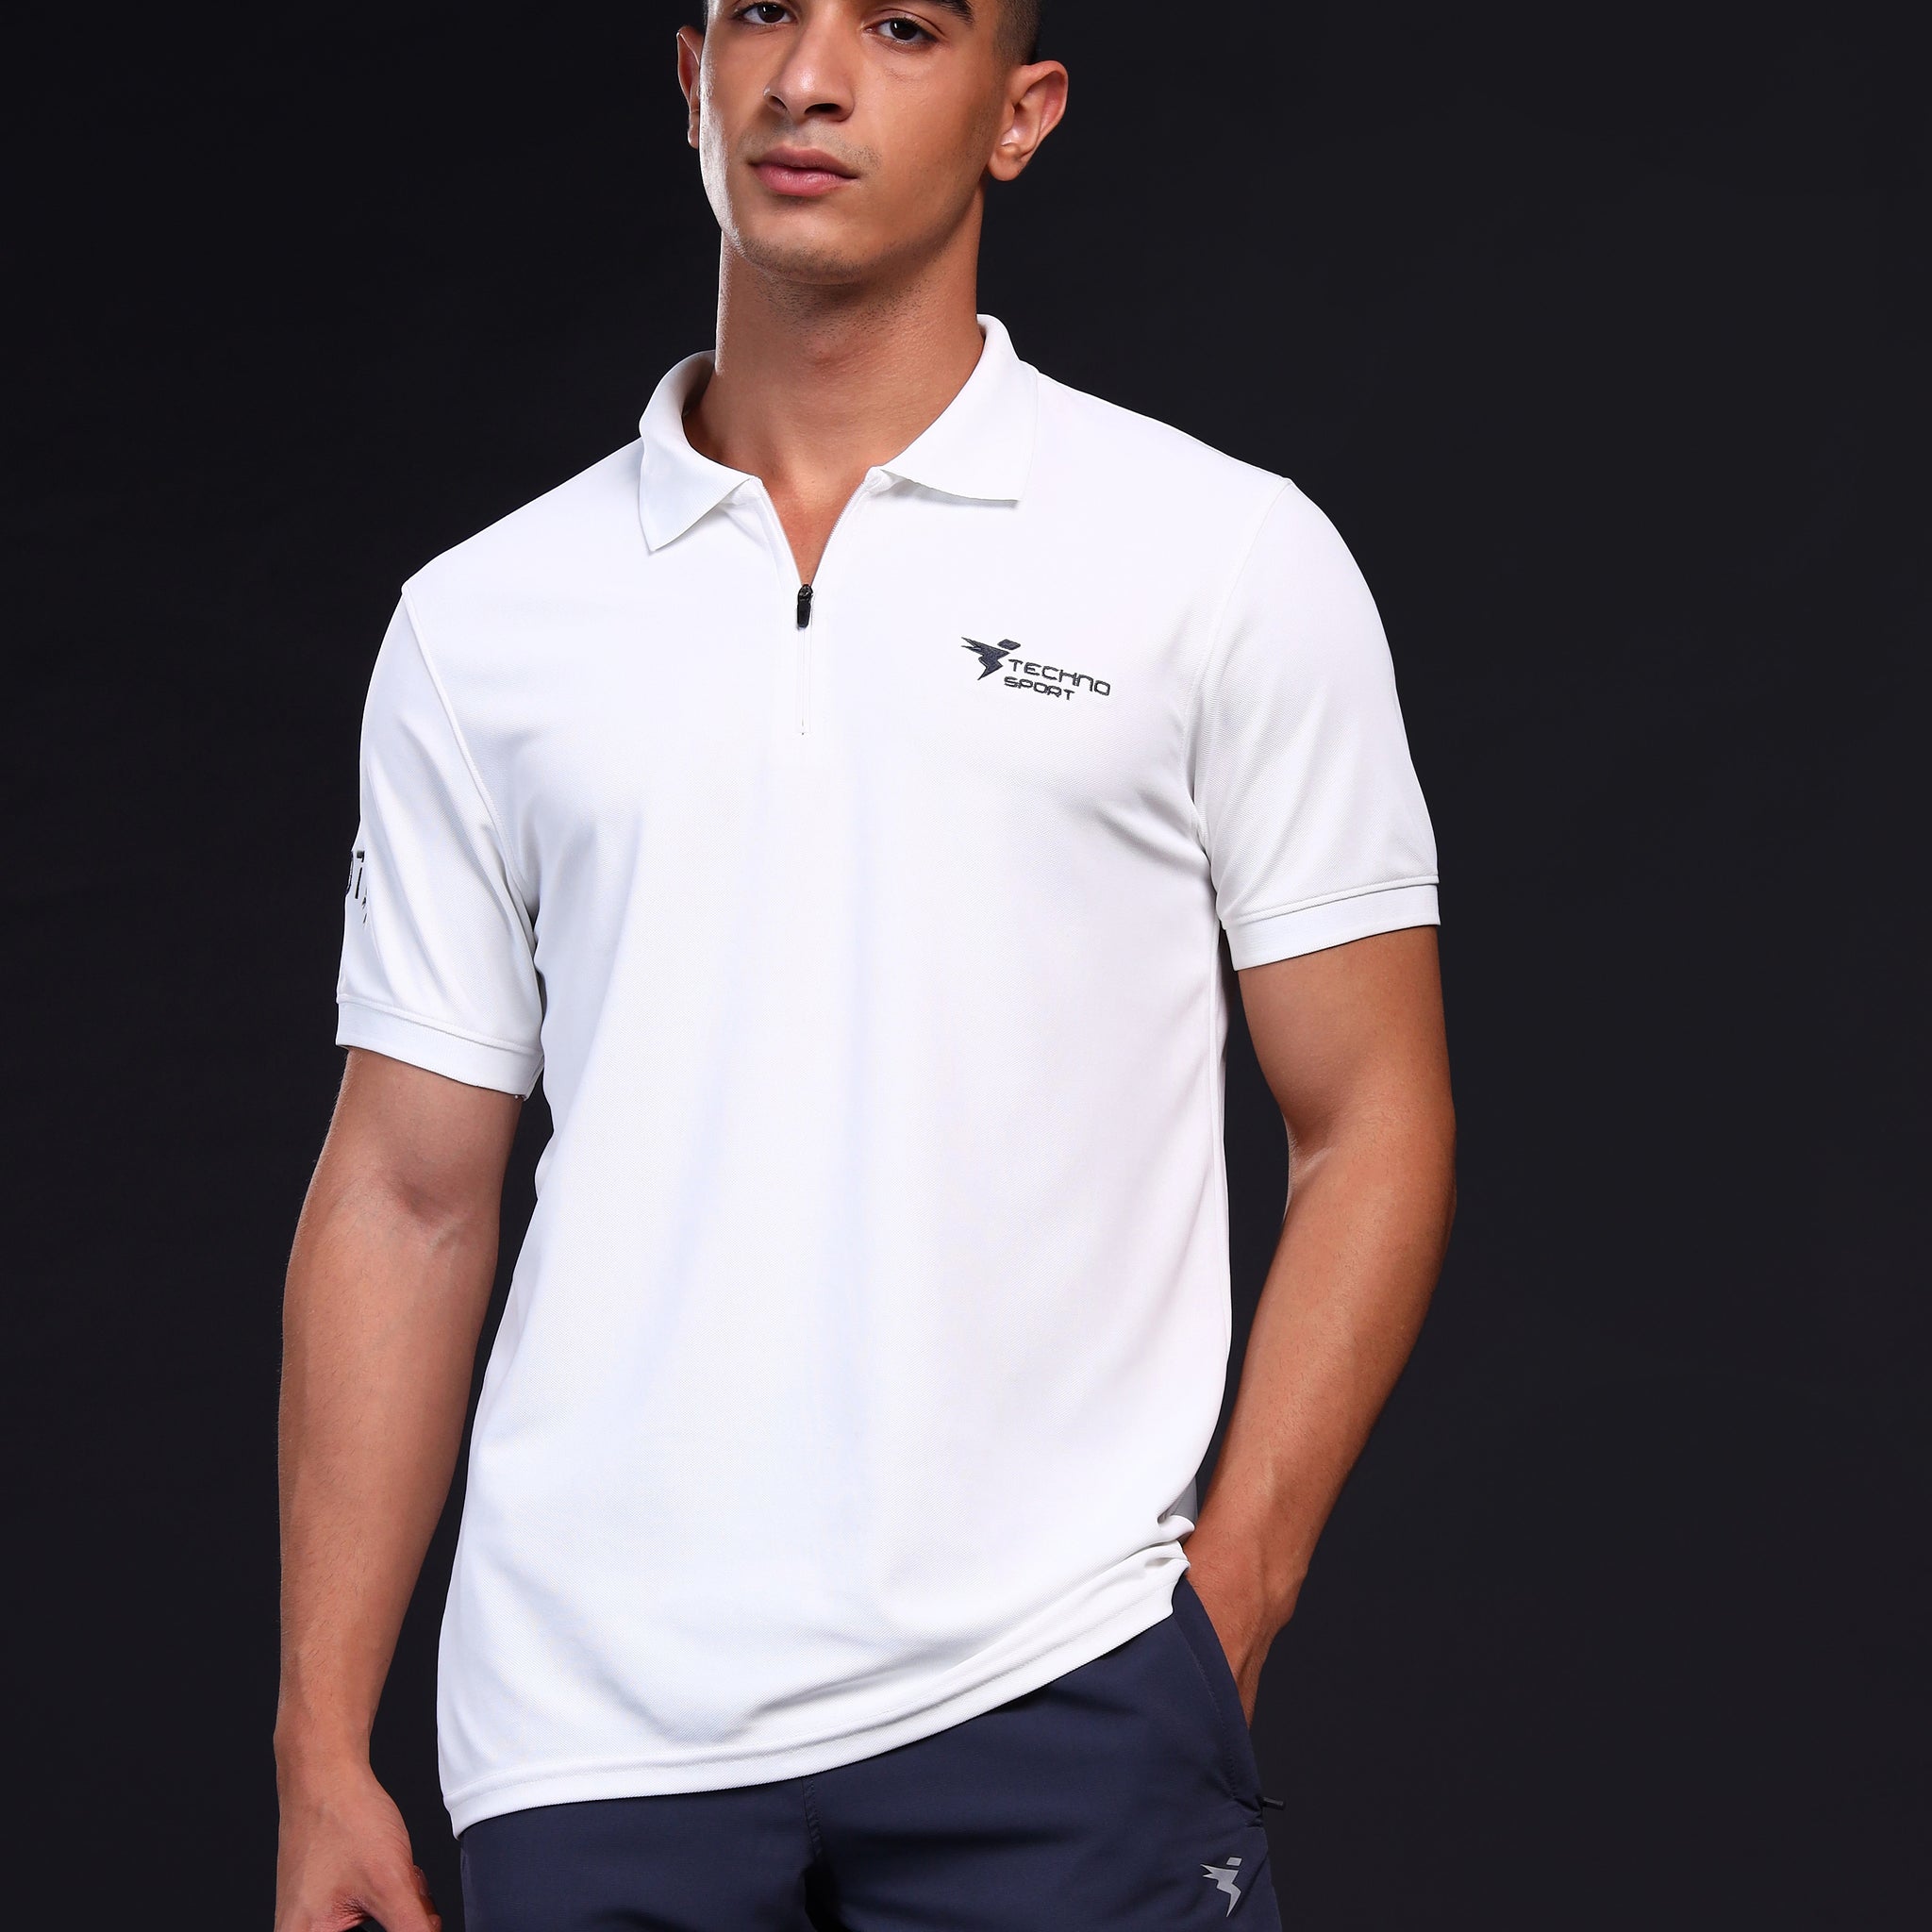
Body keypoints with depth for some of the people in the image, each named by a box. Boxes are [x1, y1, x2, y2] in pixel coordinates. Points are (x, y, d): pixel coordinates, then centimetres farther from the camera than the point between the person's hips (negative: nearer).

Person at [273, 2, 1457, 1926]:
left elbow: (1371, 1130, 2)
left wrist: (1223, 1611, -8)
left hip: (1055, 1706, -2)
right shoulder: (479, 617, 10)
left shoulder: (1233, 559, 3)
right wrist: (324, 1754, 4)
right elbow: (406, 1198, 10)